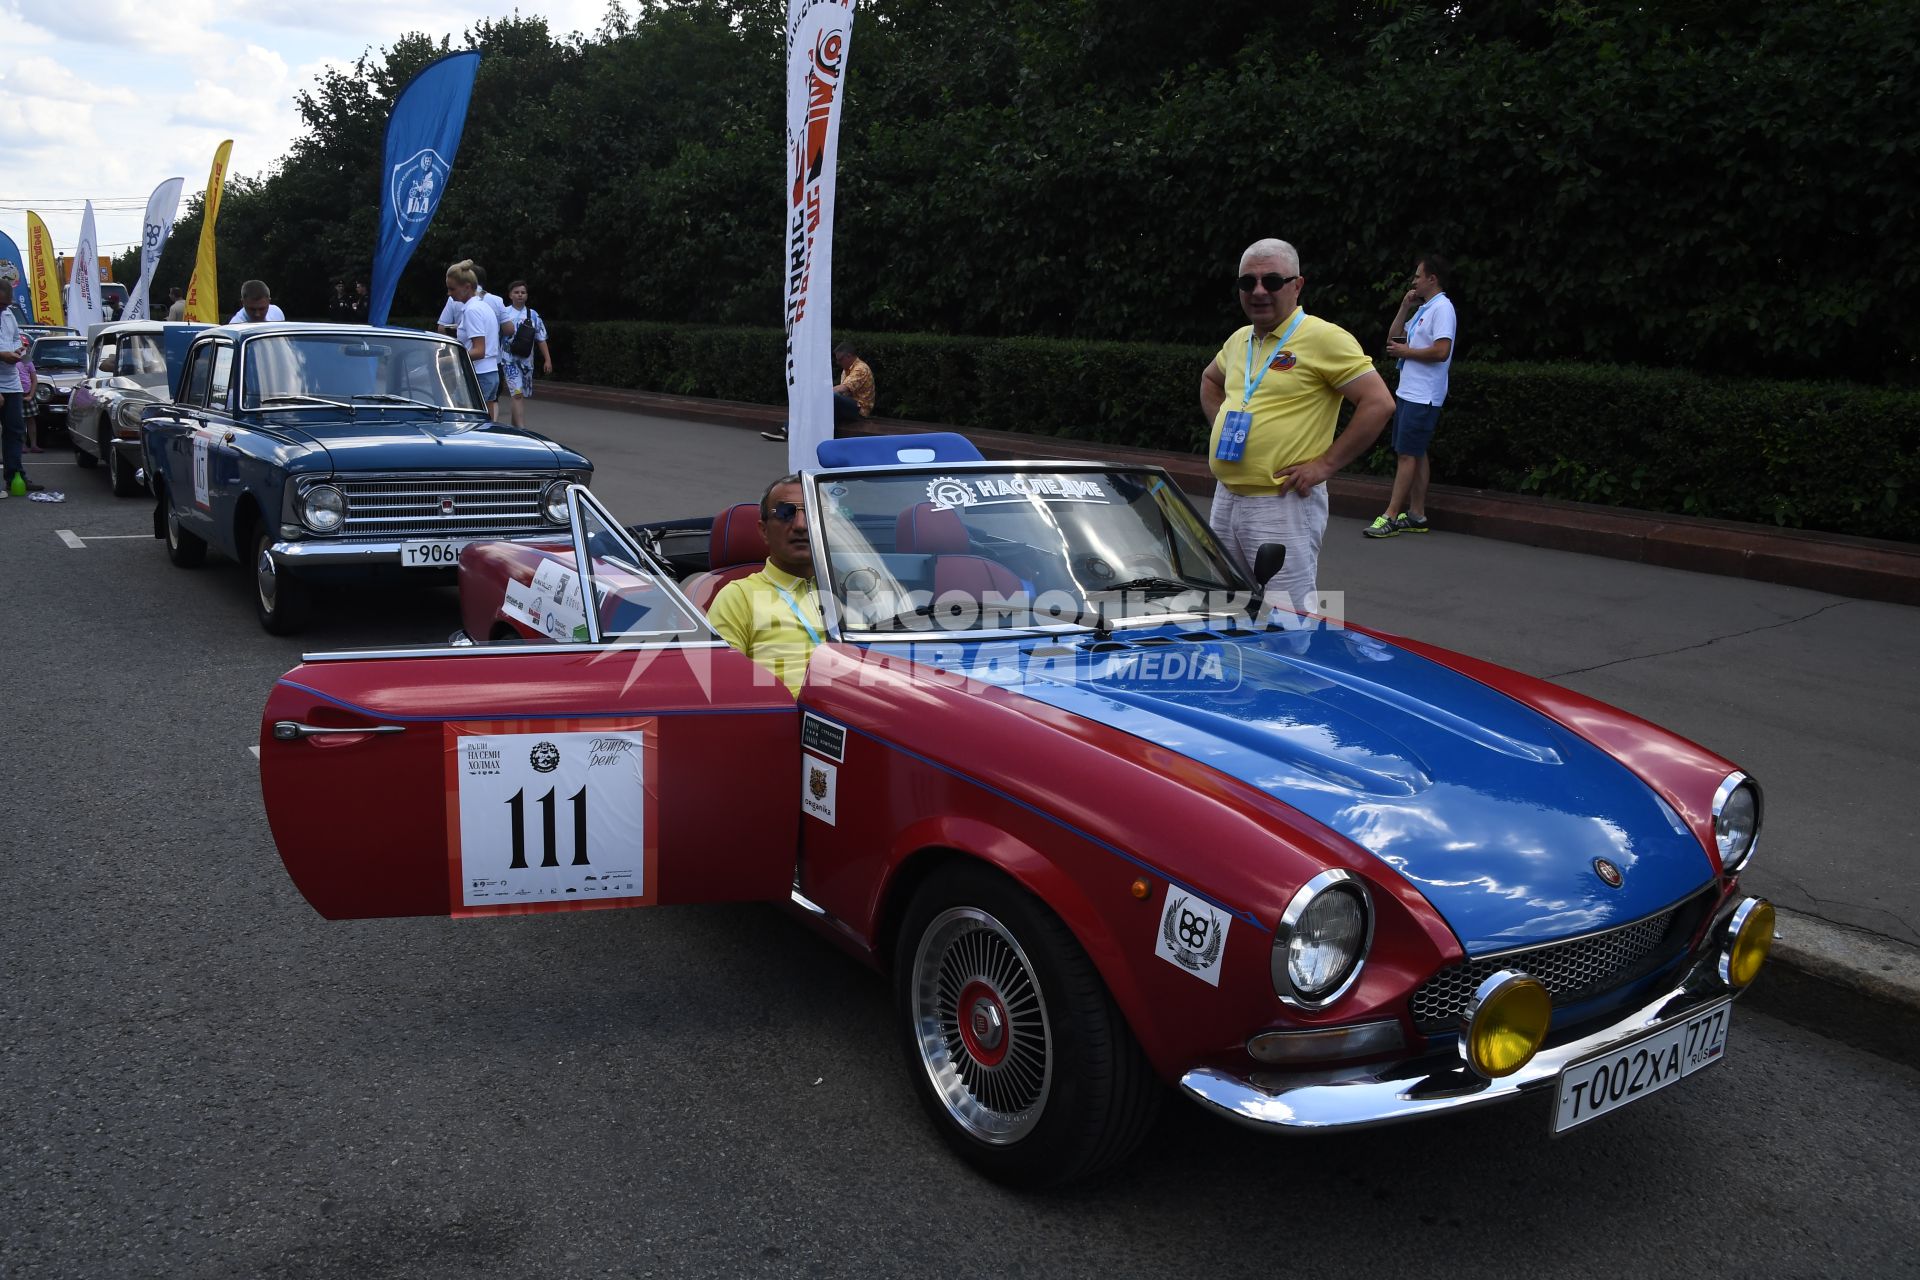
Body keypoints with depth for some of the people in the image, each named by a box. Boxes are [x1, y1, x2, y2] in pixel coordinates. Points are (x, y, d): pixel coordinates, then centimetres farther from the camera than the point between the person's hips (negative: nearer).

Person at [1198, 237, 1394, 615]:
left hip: (1283, 506, -8)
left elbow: (1379, 404, -16)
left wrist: (1325, 463, -17)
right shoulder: (1239, 340, 13)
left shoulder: (1323, 338, -11)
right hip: (1225, 499, 8)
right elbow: (1210, 379, 34)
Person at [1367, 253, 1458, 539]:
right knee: (1416, 454, 10)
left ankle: (1391, 516, -9)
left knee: (1407, 454, -9)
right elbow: (1393, 339, 19)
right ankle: (1416, 515, 13)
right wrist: (1404, 308, 9)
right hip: (1408, 392, 10)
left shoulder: (1442, 308, -12)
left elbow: (1441, 351, -22)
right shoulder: (1422, 309, 18)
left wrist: (1406, 351, -11)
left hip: (1422, 397, -10)